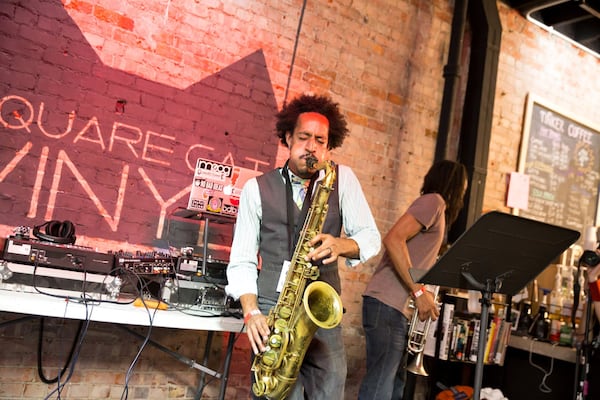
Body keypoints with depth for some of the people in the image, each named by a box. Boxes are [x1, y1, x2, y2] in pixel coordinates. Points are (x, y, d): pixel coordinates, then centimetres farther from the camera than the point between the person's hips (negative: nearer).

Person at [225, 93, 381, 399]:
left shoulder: (343, 179, 5)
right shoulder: (257, 188, 2)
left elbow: (371, 238, 2)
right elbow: (241, 260, 2)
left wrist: (341, 245, -20)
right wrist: (251, 312, -13)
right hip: (272, 310, -1)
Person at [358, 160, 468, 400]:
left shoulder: (438, 209, 25)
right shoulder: (433, 201, -4)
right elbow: (393, 240, -19)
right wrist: (419, 292, -18)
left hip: (399, 308, 10)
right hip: (388, 304, -10)